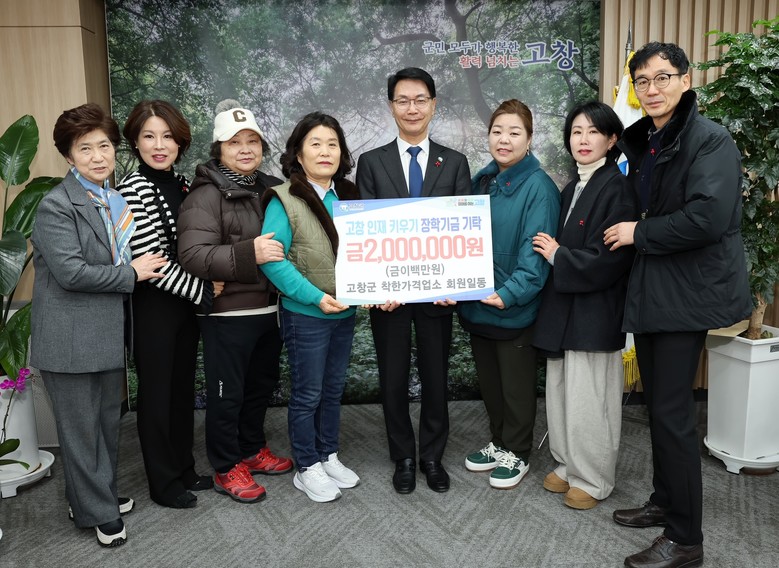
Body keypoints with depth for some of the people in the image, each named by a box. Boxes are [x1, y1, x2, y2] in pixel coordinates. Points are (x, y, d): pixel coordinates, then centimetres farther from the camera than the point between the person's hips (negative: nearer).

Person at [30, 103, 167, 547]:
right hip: (71, 338, -7)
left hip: (109, 333, 7)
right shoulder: (57, 205, -13)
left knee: (109, 421, 18)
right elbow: (70, 272, -22)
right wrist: (131, 273, -16)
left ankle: (101, 494, 36)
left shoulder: (116, 201, 11)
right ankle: (96, 511, 22)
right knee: (81, 428, 6)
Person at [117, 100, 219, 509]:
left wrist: (198, 293, 0)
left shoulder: (181, 184, 8)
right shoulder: (132, 189, -13)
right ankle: (163, 482, 22)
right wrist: (203, 291, -15)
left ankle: (183, 470, 32)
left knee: (183, 387, 16)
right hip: (153, 304, -7)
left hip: (185, 302, 7)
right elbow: (149, 260, -19)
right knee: (156, 392, 6)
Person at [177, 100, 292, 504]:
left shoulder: (270, 188, 10)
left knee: (262, 384, 20)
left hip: (267, 308, 7)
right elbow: (192, 256, -24)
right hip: (227, 314, -7)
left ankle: (253, 450, 39)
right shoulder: (206, 196, -12)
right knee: (227, 393, 4)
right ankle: (227, 469, 22)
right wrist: (249, 254, -32)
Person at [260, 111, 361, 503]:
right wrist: (315, 296, -23)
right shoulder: (284, 200, -12)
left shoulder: (348, 197, 7)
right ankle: (307, 469, 24)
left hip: (345, 312, 6)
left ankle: (328, 457, 35)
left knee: (334, 389, 18)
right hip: (305, 315, -6)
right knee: (307, 394, 7)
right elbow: (272, 259, -18)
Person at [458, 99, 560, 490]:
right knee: (488, 381, 19)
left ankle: (517, 454, 29)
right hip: (477, 304, 7)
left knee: (516, 384, 10)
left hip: (515, 308, -6)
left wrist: (510, 293, -31)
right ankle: (498, 442, 39)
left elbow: (537, 249, -20)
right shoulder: (482, 180, 7)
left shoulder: (538, 186, -13)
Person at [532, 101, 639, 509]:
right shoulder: (572, 189, 14)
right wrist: (553, 251, 2)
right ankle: (569, 466, 30)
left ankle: (592, 480, 19)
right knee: (561, 394, 14)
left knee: (588, 399, 1)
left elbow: (609, 258, -19)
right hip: (563, 307, 8)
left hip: (594, 311, -8)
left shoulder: (617, 189, -11)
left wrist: (558, 256, -10)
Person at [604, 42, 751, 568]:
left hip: (688, 290, -8)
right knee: (657, 403, 16)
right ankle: (665, 501, 33)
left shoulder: (711, 140, -13)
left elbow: (708, 217, -25)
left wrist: (638, 233, -15)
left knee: (672, 411, -4)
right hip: (650, 287, 8)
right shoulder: (640, 141, 12)